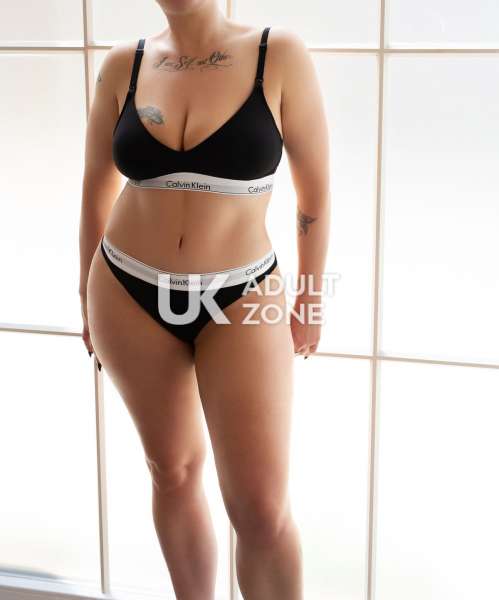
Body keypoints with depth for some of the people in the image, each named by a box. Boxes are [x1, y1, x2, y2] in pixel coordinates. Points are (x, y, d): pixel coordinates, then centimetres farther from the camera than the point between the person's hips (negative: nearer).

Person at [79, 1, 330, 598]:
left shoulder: (279, 55, -10)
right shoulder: (123, 64, -2)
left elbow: (315, 189, -2)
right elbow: (96, 184, 9)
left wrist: (310, 297, 4)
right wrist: (87, 294, 15)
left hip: (239, 301, -2)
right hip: (130, 296, 3)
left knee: (262, 509, -5)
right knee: (173, 471, 15)